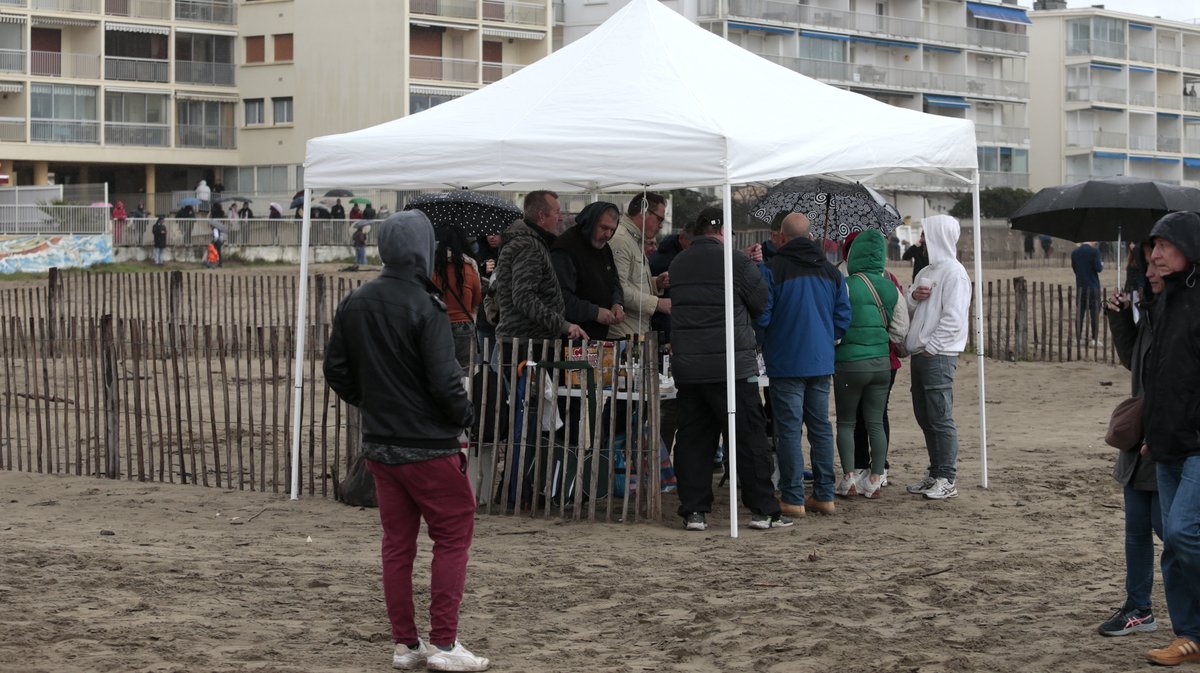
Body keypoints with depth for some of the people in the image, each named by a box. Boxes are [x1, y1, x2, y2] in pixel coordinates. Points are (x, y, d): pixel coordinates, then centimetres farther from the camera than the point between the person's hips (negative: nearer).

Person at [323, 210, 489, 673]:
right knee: (454, 535, 5)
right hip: (429, 446, -7)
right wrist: (465, 415, -3)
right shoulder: (425, 307, -18)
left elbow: (336, 369, 9)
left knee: (397, 543, 13)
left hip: (379, 445, 7)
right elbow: (444, 379, -20)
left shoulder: (354, 304, 3)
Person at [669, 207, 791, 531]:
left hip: (687, 366, 5)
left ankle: (693, 511, 7)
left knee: (693, 438, 9)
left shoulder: (677, 264, 11)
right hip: (730, 364, -5)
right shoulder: (736, 261, -7)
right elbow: (762, 304, 0)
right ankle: (763, 509, 2)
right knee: (749, 436, 1)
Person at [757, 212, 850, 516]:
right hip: (822, 362, 5)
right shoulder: (831, 271, 6)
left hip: (786, 363, -5)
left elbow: (761, 316, -13)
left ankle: (793, 499, -1)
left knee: (789, 429, -1)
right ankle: (824, 495, 14)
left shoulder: (771, 269, -11)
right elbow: (843, 318, 6)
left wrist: (761, 343, 7)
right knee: (821, 427, 12)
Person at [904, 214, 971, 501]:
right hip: (920, 354, 10)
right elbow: (907, 309, 19)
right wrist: (913, 296, -2)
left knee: (940, 418, -8)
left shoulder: (954, 272, -10)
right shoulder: (926, 272, 18)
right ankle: (935, 474, 22)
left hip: (938, 356, -9)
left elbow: (953, 319, -17)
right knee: (925, 417, 13)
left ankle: (947, 479, -5)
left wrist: (930, 347, -15)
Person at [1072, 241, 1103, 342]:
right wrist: (1102, 265, 9)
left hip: (1080, 286, 4)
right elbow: (1098, 268, -12)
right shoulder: (1094, 251, -9)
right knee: (1094, 312, 2)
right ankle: (1094, 338, -1)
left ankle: (1078, 337, 4)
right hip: (1093, 286, -4)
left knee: (1079, 312, 6)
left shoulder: (1074, 252, 5)